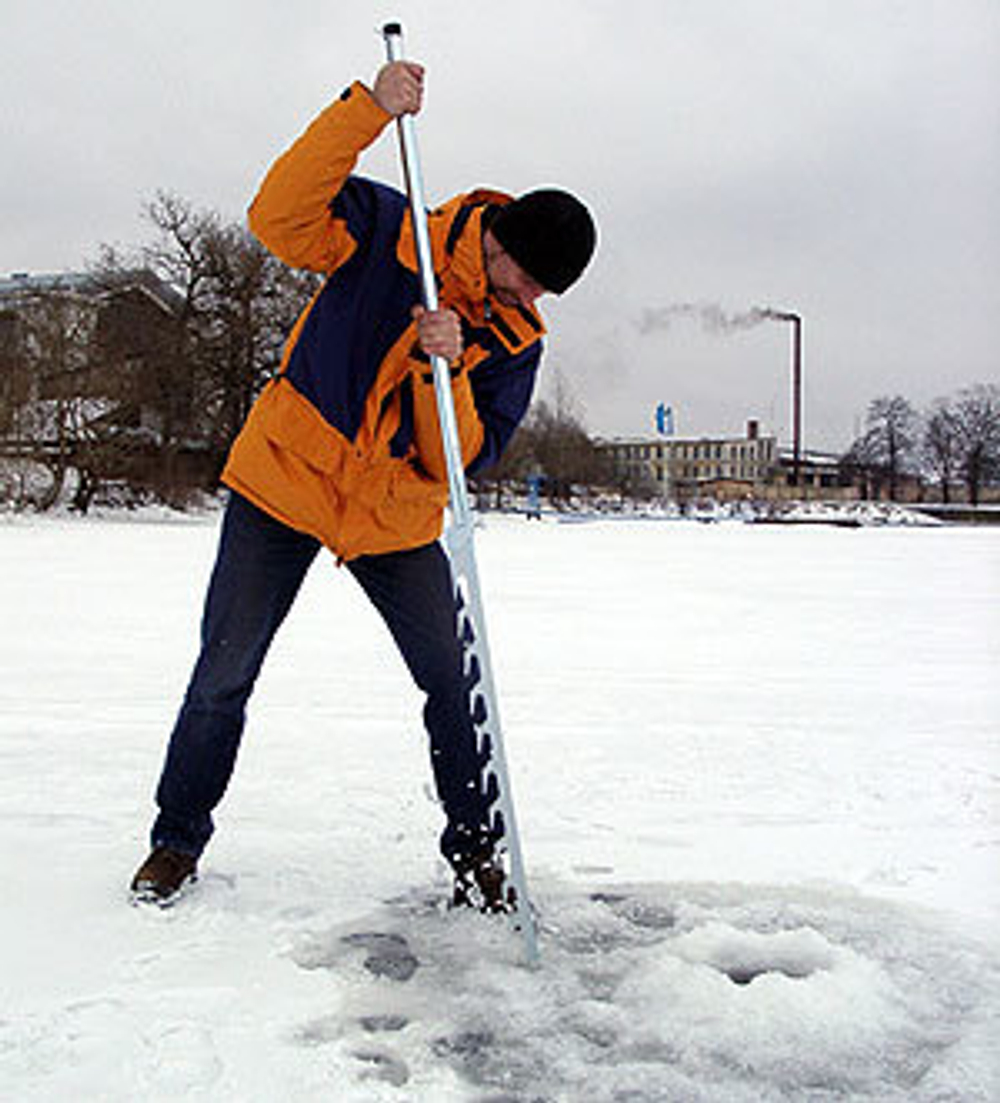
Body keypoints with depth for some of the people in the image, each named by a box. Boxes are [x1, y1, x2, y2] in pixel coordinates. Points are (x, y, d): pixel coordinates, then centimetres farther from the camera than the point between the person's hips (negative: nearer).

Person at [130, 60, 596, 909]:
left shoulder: (516, 339, -4)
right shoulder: (389, 233, -9)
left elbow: (460, 461, -12)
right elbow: (280, 218, -25)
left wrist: (447, 368, -30)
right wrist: (366, 110, -33)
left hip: (397, 521, 2)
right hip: (281, 484, -2)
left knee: (454, 681, -3)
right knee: (224, 675, 5)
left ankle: (476, 845, 17)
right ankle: (178, 838, 25)